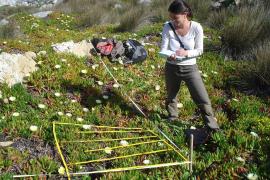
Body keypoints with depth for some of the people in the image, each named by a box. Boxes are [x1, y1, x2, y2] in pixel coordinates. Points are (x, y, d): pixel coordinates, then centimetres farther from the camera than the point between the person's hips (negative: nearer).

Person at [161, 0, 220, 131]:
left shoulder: (196, 28, -16)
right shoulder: (168, 27, -13)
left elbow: (199, 50, -8)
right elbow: (163, 49, -11)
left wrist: (186, 53, -27)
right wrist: (169, 56, -33)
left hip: (190, 68, -1)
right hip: (171, 68, 2)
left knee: (203, 99, -2)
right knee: (171, 97, 20)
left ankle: (213, 127, 16)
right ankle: (172, 119, 48)